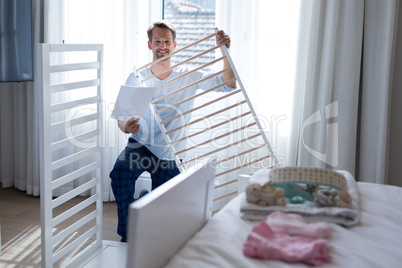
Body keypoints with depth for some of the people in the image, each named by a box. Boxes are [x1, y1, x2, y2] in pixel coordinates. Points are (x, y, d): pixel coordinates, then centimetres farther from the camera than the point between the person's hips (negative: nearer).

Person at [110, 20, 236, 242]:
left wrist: (225, 50, -24)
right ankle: (126, 234, -17)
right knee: (120, 172, -33)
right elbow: (122, 118, -5)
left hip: (170, 154, 1)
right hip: (141, 144, -1)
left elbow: (228, 85, -10)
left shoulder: (188, 77, -3)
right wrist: (127, 127, -31)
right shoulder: (136, 79, -4)